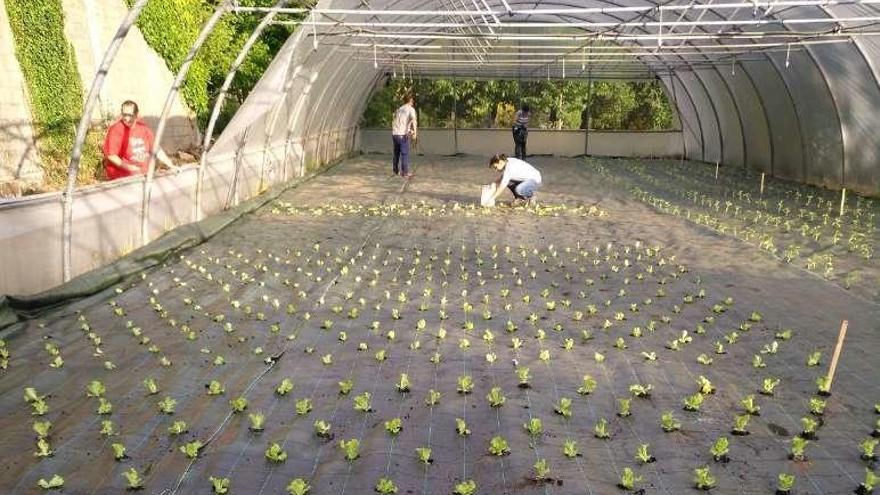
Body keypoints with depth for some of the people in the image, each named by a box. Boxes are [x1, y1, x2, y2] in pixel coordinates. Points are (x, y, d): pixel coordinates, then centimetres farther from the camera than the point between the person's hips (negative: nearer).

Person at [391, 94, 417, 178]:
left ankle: (395, 170, 23)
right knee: (405, 154, -2)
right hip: (403, 134, -6)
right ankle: (405, 172, -3)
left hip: (394, 134, 6)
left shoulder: (399, 109, 19)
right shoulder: (411, 109, -1)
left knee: (396, 153, 16)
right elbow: (413, 120, -19)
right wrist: (415, 132, -29)